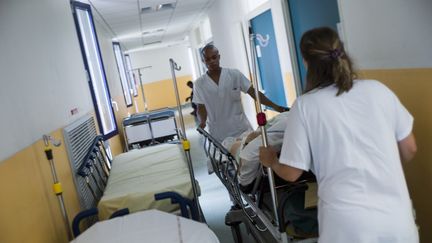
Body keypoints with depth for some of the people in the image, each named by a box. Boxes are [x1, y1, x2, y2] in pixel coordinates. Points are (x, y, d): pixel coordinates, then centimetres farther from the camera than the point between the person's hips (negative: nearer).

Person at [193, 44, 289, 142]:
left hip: (242, 130, 0)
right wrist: (202, 122, -12)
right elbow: (201, 107, 8)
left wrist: (274, 106, -10)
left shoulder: (234, 74, 0)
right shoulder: (200, 84, 3)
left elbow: (253, 92, -2)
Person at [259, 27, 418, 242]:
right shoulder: (378, 89, 0)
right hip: (399, 218, 3)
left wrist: (271, 161, 16)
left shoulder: (305, 105, -8)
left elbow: (291, 173, -4)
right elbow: (409, 151, 9)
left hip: (348, 224, -3)